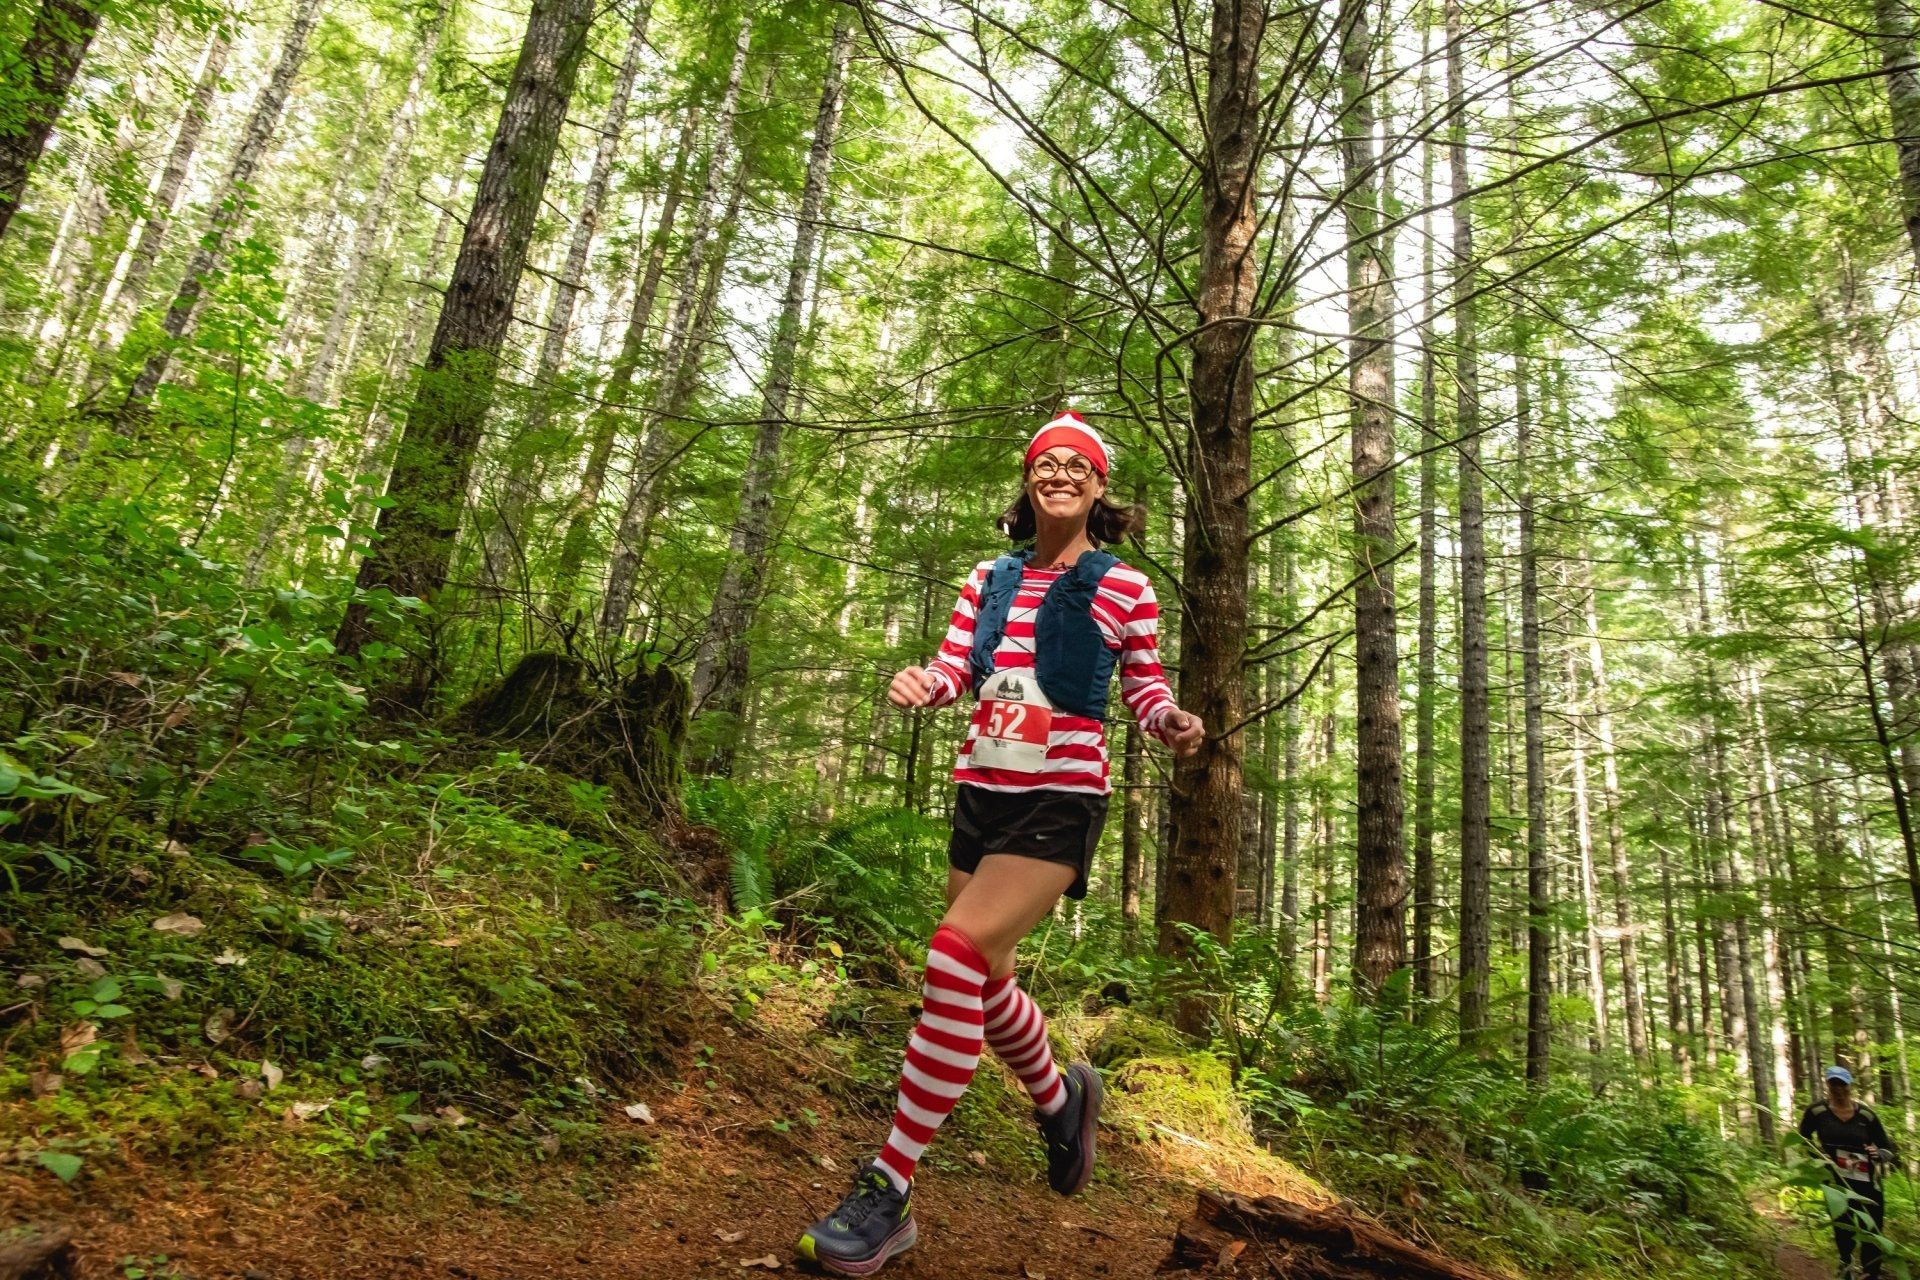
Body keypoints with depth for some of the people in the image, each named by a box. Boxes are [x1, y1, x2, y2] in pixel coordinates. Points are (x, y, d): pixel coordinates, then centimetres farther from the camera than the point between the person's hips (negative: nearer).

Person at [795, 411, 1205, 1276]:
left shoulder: (1126, 589, -2)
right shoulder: (990, 578, 9)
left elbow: (1145, 689, 4)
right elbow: (953, 668, 3)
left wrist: (1171, 723, -18)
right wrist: (921, 684, -20)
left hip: (1061, 800, -6)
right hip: (982, 792, 6)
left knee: (958, 953, -23)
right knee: (983, 980, 15)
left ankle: (888, 1191, -12)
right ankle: (1060, 1099, 46)